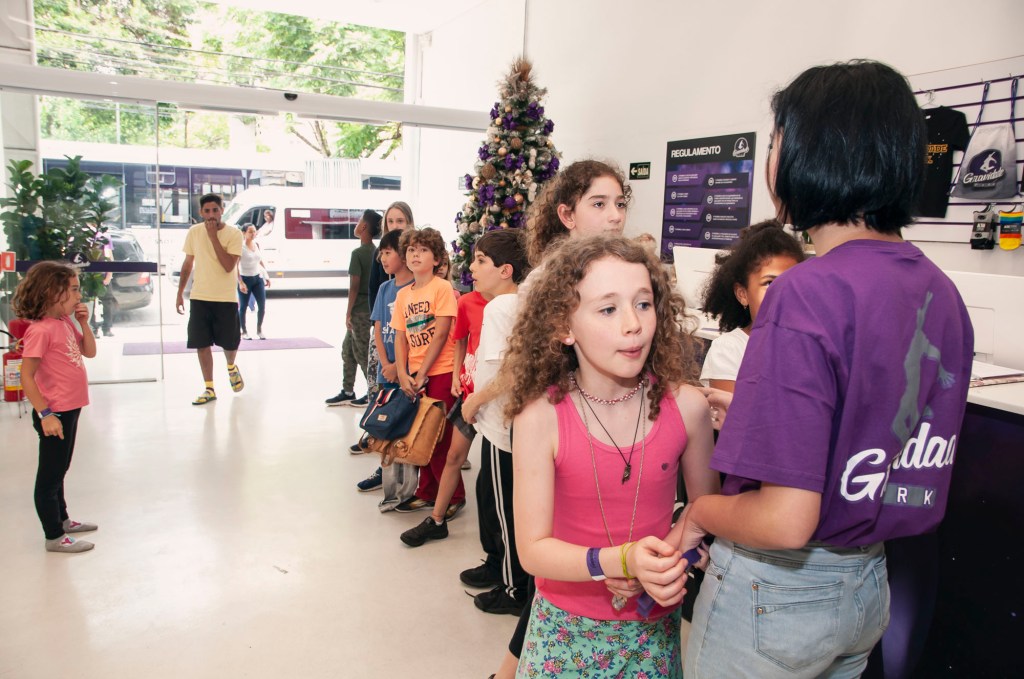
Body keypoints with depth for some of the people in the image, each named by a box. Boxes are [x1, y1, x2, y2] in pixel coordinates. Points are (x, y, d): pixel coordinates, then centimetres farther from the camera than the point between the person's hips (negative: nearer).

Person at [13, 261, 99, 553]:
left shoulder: (67, 322, 4)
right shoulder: (40, 330, -21)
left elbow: (90, 352, 12)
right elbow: (26, 377, -21)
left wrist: (83, 322, 0)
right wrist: (45, 414, -22)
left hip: (70, 409, 9)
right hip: (54, 414, -9)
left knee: (59, 470, 23)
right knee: (49, 475, 5)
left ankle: (62, 520, 39)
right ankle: (54, 537, 16)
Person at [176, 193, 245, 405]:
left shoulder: (234, 234, -9)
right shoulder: (194, 232, 2)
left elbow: (229, 266, -21)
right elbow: (188, 264, 12)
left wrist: (213, 236, -20)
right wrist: (180, 292, 10)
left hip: (226, 299, -2)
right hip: (199, 298, 3)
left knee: (230, 342, 7)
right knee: (202, 344, 2)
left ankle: (231, 367, 41)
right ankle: (209, 389, 13)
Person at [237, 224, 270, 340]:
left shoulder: (257, 245, 6)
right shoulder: (241, 247, -12)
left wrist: (266, 276, 14)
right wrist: (241, 283, -21)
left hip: (258, 278, 5)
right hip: (245, 279, -5)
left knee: (262, 305, 0)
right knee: (243, 307, 5)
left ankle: (259, 330, 16)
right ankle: (244, 332, 19)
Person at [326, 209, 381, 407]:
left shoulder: (358, 253, -15)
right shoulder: (375, 252, 9)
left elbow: (354, 286, -16)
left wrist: (348, 313, -10)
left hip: (361, 311, -8)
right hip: (371, 308, 8)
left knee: (362, 352, 1)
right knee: (348, 349, 17)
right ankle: (347, 392, 23)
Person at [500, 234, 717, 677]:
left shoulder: (686, 406, -13)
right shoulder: (540, 416, -19)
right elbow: (533, 549, -16)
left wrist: (674, 565, -18)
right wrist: (620, 561, -30)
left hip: (654, 629, 2)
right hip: (567, 628, -1)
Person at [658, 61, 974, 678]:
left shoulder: (808, 295, -27)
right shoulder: (941, 290, -2)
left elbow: (786, 521, -30)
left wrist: (700, 511, -10)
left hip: (775, 587, -7)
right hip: (870, 584, 8)